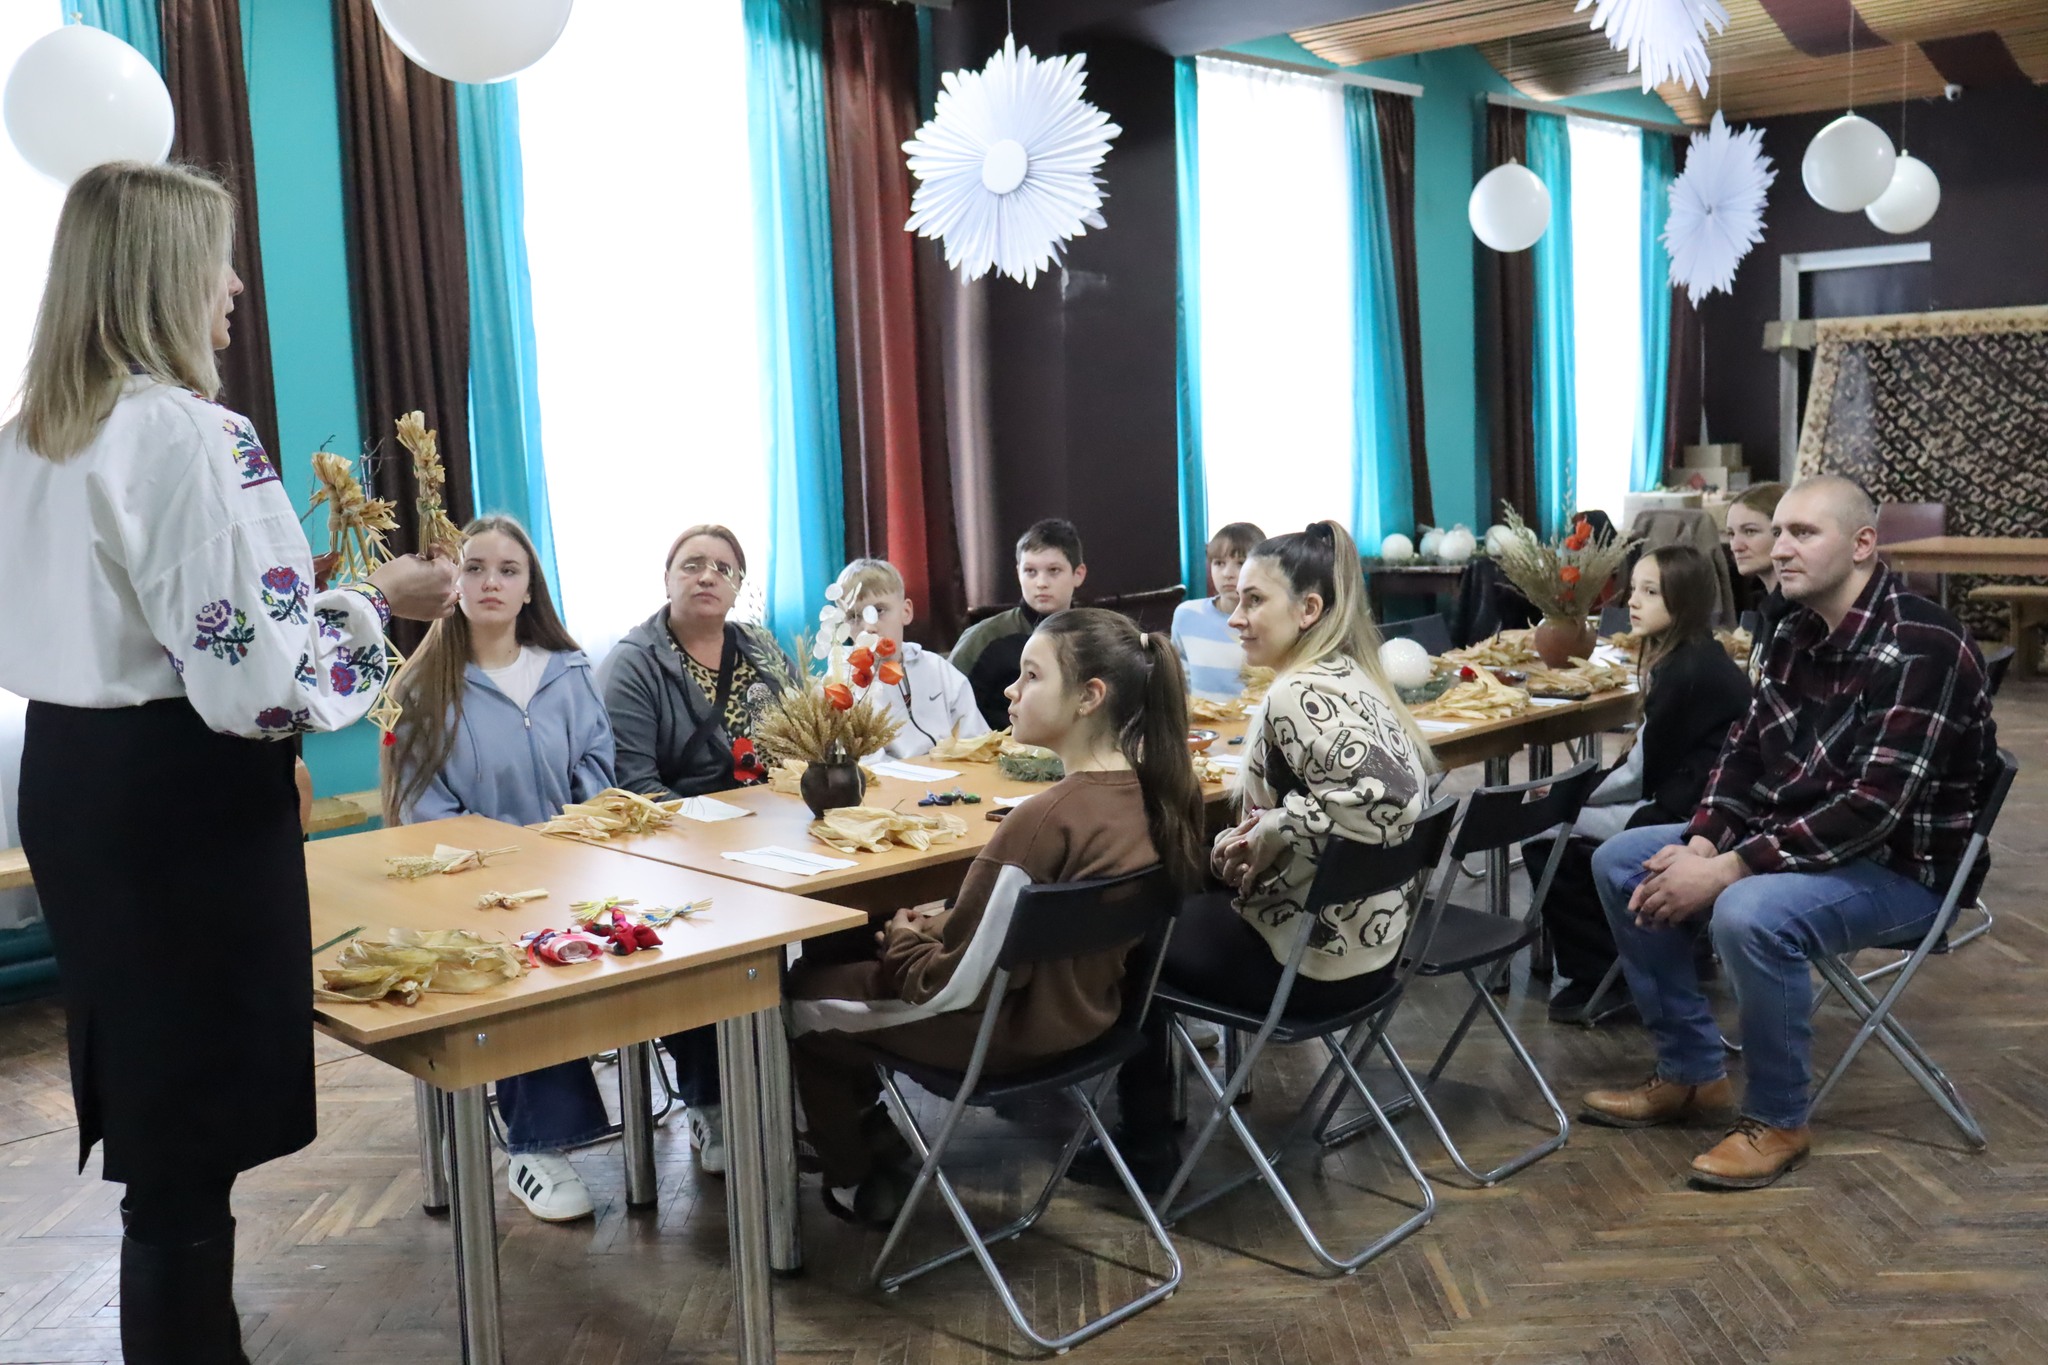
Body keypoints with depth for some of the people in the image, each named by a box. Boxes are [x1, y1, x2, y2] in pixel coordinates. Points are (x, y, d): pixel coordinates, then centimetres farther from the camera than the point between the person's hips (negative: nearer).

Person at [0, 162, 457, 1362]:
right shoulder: (192, 433, -19)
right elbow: (252, 677, -25)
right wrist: (376, 602, -9)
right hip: (184, 797, -9)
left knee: (146, 1096, 21)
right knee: (192, 1130, 2)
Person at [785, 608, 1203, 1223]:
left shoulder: (1046, 820, -32)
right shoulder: (1148, 792, -7)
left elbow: (955, 987, -24)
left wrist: (905, 944, -6)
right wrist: (937, 927, 2)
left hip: (1011, 1029, -8)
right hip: (1080, 1008, 8)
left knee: (801, 995, 14)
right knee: (863, 951, 26)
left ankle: (857, 1182, 32)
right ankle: (876, 1137, 34)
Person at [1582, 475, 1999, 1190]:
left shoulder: (1921, 648, -24)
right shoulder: (1797, 630, 3)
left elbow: (1875, 807, -30)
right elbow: (1747, 747, 9)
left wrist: (1726, 870, -31)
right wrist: (1699, 843, -10)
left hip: (1899, 863, -9)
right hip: (1790, 837, 9)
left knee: (1750, 914, -36)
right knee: (1621, 863, 3)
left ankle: (1776, 1120, -12)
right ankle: (1690, 1072, 11)